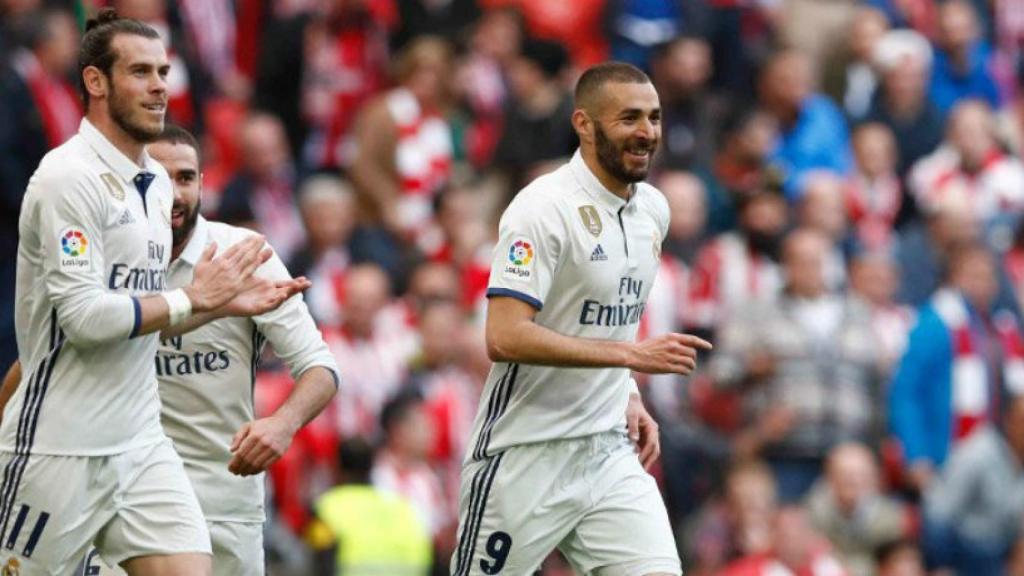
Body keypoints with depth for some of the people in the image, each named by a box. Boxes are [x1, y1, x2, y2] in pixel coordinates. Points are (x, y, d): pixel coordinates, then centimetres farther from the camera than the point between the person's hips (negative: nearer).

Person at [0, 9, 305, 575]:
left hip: (141, 444, 8)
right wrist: (194, 298, -14)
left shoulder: (155, 182, 13)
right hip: (59, 447, -8)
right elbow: (84, 316, -22)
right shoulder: (69, 177, -14)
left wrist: (222, 303, 8)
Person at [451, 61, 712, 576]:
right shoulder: (544, 207, -16)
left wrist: (628, 396, 9)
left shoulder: (652, 209, 9)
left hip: (609, 455, 6)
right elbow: (505, 337, -25)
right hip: (526, 458, -6)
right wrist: (630, 354, -26)